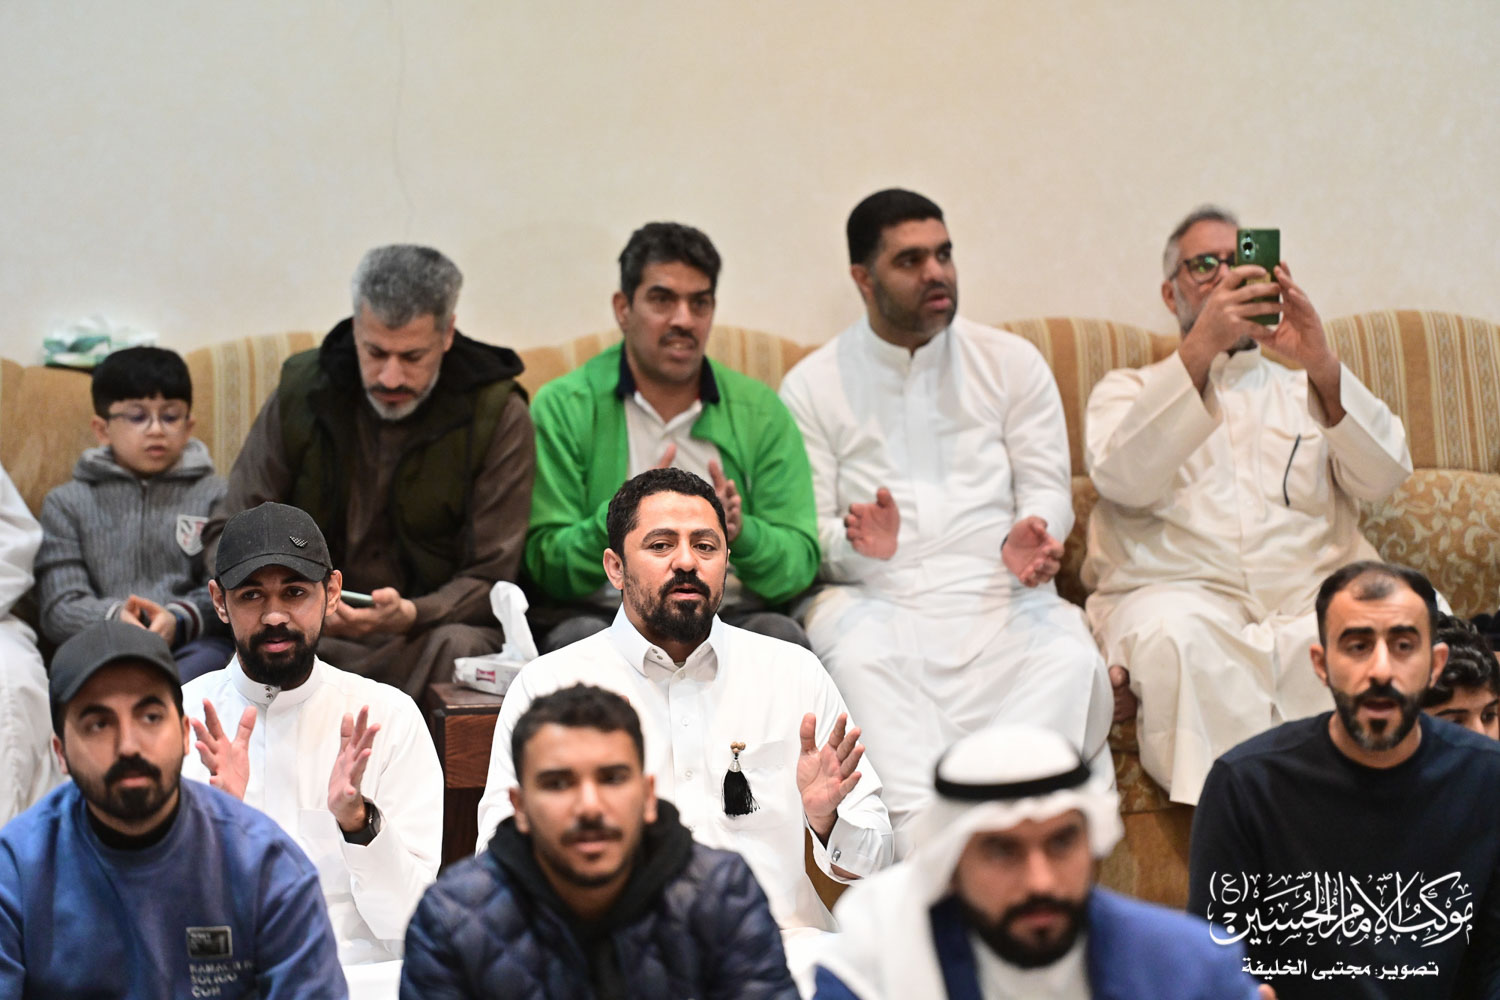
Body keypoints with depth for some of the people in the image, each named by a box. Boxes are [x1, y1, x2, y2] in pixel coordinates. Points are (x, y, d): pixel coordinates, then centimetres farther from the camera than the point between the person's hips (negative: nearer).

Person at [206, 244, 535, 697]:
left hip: (432, 629, -1)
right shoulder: (304, 388, 4)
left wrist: (409, 615, -26)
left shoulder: (498, 415, -4)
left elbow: (488, 582, -4)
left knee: (456, 647, -37)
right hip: (314, 635, 1)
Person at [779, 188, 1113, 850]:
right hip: (877, 600, -1)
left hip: (999, 596, 2)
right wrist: (855, 544, -18)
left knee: (1071, 660, -31)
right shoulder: (812, 385, 11)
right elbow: (805, 531, 5)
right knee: (860, 658, -36)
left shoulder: (1011, 362, 16)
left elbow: (1048, 489, 11)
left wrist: (1030, 539, -13)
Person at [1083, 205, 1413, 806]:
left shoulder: (1305, 391, 28)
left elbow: (1383, 478, 7)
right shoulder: (1128, 391, 21)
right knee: (1173, 638, -39)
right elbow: (1124, 479, -5)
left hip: (1314, 598, 2)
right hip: (1179, 593, -2)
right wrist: (1200, 350, -15)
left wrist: (1322, 367, -9)